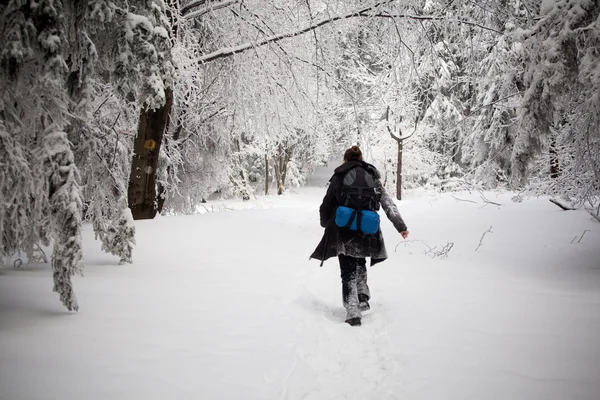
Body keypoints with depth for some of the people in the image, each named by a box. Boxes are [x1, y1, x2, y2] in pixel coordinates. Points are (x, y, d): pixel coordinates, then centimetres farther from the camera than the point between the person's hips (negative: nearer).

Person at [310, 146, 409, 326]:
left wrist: (326, 223, 27)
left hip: (344, 232, -2)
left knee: (348, 272, 4)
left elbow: (326, 205, 8)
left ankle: (353, 313, -6)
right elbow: (388, 204, 7)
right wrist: (401, 226, 9)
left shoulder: (339, 176, 4)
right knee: (360, 265, 28)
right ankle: (363, 297, 15)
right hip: (367, 232, 3)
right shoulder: (372, 177, 11)